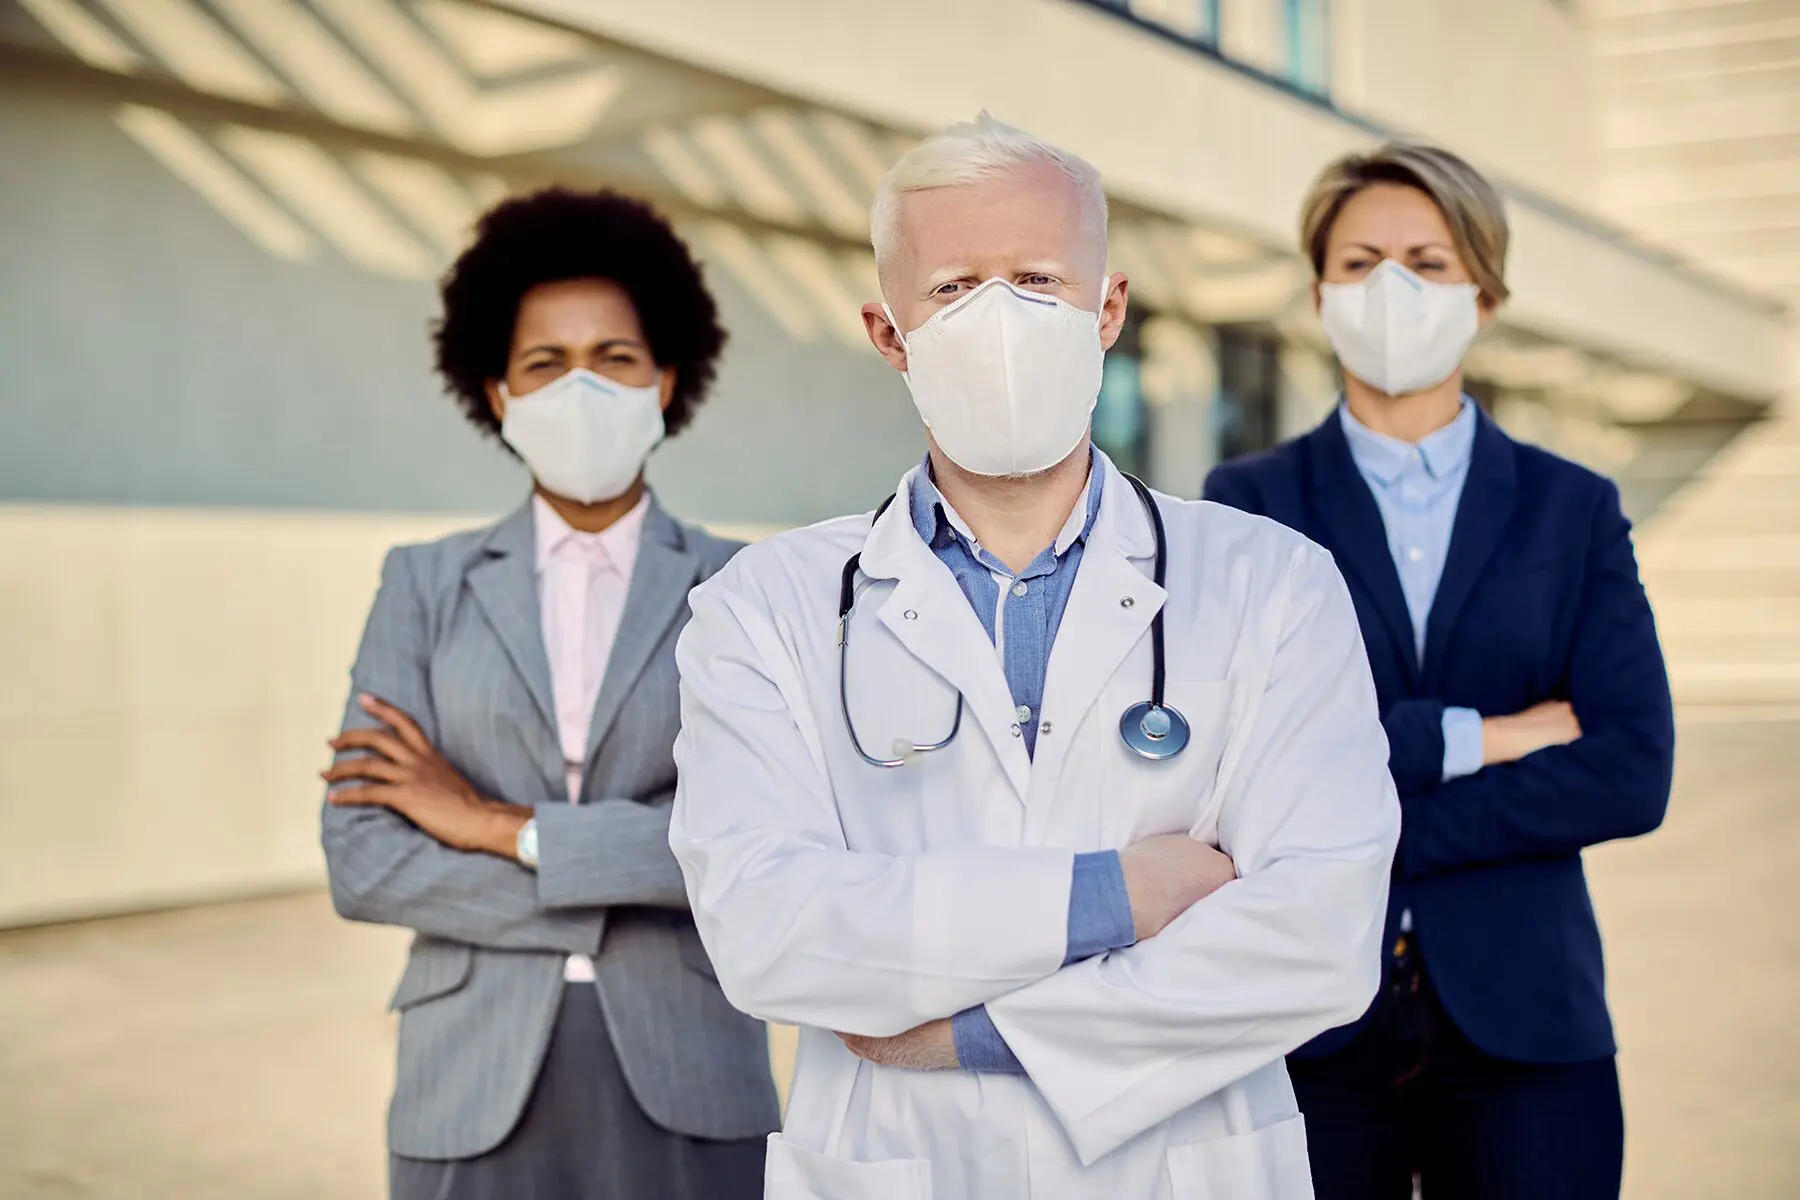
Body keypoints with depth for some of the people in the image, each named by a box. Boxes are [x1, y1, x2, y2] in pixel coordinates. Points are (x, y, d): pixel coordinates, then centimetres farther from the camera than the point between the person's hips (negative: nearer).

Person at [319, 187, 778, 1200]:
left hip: (685, 1084, 0)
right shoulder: (427, 585, 3)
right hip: (477, 1088, 1)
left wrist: (501, 828, -12)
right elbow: (363, 859, -5)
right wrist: (617, 899, -12)